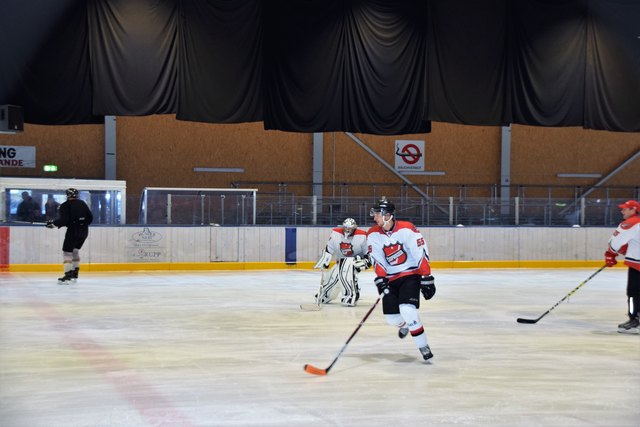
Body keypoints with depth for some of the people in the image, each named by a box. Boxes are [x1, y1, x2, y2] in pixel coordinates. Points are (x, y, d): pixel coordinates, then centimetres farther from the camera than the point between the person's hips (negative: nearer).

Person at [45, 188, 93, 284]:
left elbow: (63, 219, -16)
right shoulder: (83, 204, 11)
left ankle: (68, 275, -16)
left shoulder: (65, 206, -6)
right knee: (75, 251, 22)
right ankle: (74, 275, 23)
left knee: (67, 252, -3)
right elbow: (90, 218, 12)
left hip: (73, 230, -7)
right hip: (84, 231, 7)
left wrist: (53, 223, -3)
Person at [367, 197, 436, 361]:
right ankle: (405, 325, 40)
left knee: (407, 309, -24)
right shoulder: (373, 234, -5)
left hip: (411, 274, -5)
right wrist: (380, 279, -20)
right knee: (391, 317, 3)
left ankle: (423, 346, -10)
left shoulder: (407, 229, -19)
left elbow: (421, 254, -16)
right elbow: (376, 259, -7)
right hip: (391, 278, 5)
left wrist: (427, 279, -16)